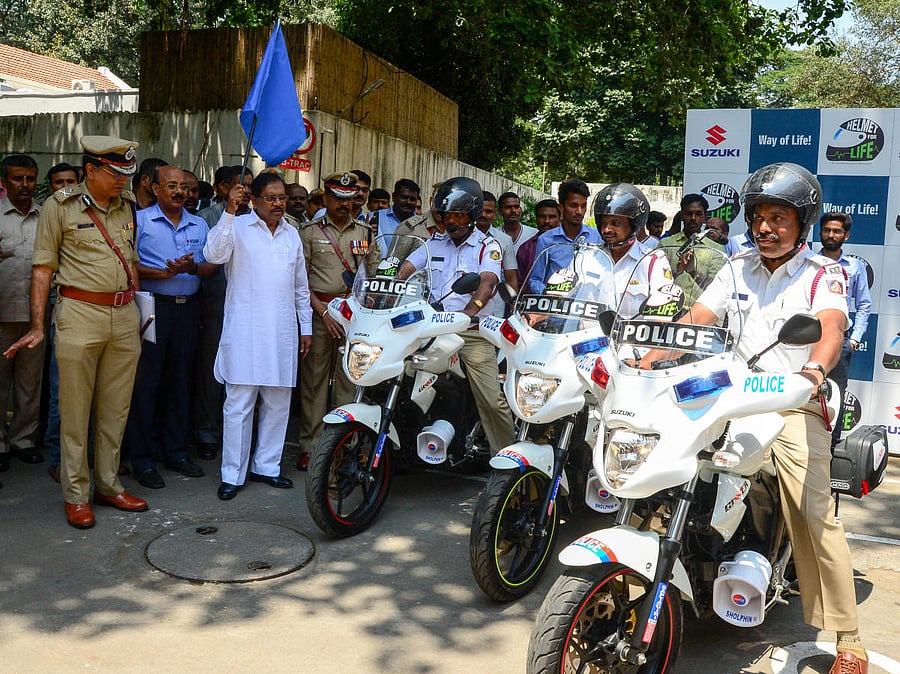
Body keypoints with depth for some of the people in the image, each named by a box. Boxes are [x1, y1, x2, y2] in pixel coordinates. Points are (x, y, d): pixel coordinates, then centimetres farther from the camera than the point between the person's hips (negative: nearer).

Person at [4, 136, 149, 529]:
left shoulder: (128, 207, 12)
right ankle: (75, 494, 14)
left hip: (125, 317, 4)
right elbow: (43, 269, -1)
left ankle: (108, 486, 22)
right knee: (75, 411, 2)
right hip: (80, 315, -4)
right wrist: (38, 327, -5)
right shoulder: (60, 207, -1)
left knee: (116, 409, 9)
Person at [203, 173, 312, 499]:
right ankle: (232, 475, 7)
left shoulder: (292, 235, 17)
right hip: (245, 332, -5)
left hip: (283, 333, 5)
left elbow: (301, 287, 21)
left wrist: (306, 327, 18)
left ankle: (266, 466, 22)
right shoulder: (237, 227, 1)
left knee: (278, 404, 10)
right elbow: (214, 255, -19)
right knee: (239, 405, -3)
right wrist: (229, 212, -25)